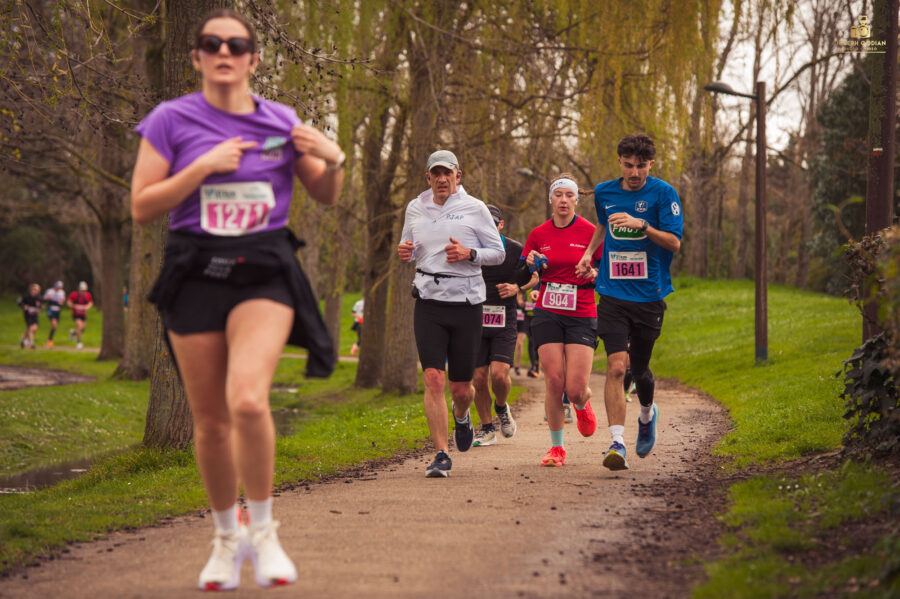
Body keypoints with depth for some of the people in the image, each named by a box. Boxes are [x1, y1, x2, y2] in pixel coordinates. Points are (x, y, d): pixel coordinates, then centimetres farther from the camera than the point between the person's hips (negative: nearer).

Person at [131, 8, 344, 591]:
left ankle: (262, 529, -3)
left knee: (248, 400, -23)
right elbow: (142, 207, -4)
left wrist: (334, 159, -6)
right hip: (196, 275, 1)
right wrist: (203, 166, -15)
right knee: (211, 420, 6)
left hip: (264, 274, 0)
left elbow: (326, 196, 15)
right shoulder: (172, 120, 1)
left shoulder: (281, 121, 6)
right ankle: (227, 536, 27)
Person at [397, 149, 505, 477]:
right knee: (433, 378, -13)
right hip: (428, 302, 1)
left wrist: (469, 254, -15)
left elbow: (498, 252, 3)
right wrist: (404, 252, -1)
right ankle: (441, 454, -8)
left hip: (466, 302, -1)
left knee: (461, 387, 5)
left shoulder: (474, 208, 1)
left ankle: (461, 415, 43)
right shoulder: (415, 209, 10)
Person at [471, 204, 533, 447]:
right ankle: (487, 429, 17)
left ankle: (502, 407, 18)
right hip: (476, 320, 1)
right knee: (479, 378, 0)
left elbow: (530, 271, 14)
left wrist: (516, 287, -4)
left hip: (504, 320, -1)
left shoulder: (516, 250, -3)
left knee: (499, 374, -15)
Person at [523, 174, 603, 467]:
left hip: (582, 316, -2)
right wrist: (531, 265, -7)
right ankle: (556, 447, 8)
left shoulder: (590, 232, -1)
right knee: (554, 382, -8)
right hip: (547, 314, 2)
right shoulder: (539, 234, 7)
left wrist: (594, 274, -16)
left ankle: (583, 405, 30)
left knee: (575, 389, -9)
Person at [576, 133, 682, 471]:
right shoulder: (604, 193, 7)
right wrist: (589, 251, 16)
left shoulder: (663, 193, -5)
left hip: (650, 296, -1)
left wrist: (641, 225, -23)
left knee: (639, 369, 10)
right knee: (616, 366, -14)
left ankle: (647, 415, 43)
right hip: (613, 295, 2)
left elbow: (674, 242, -11)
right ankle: (617, 443, -16)